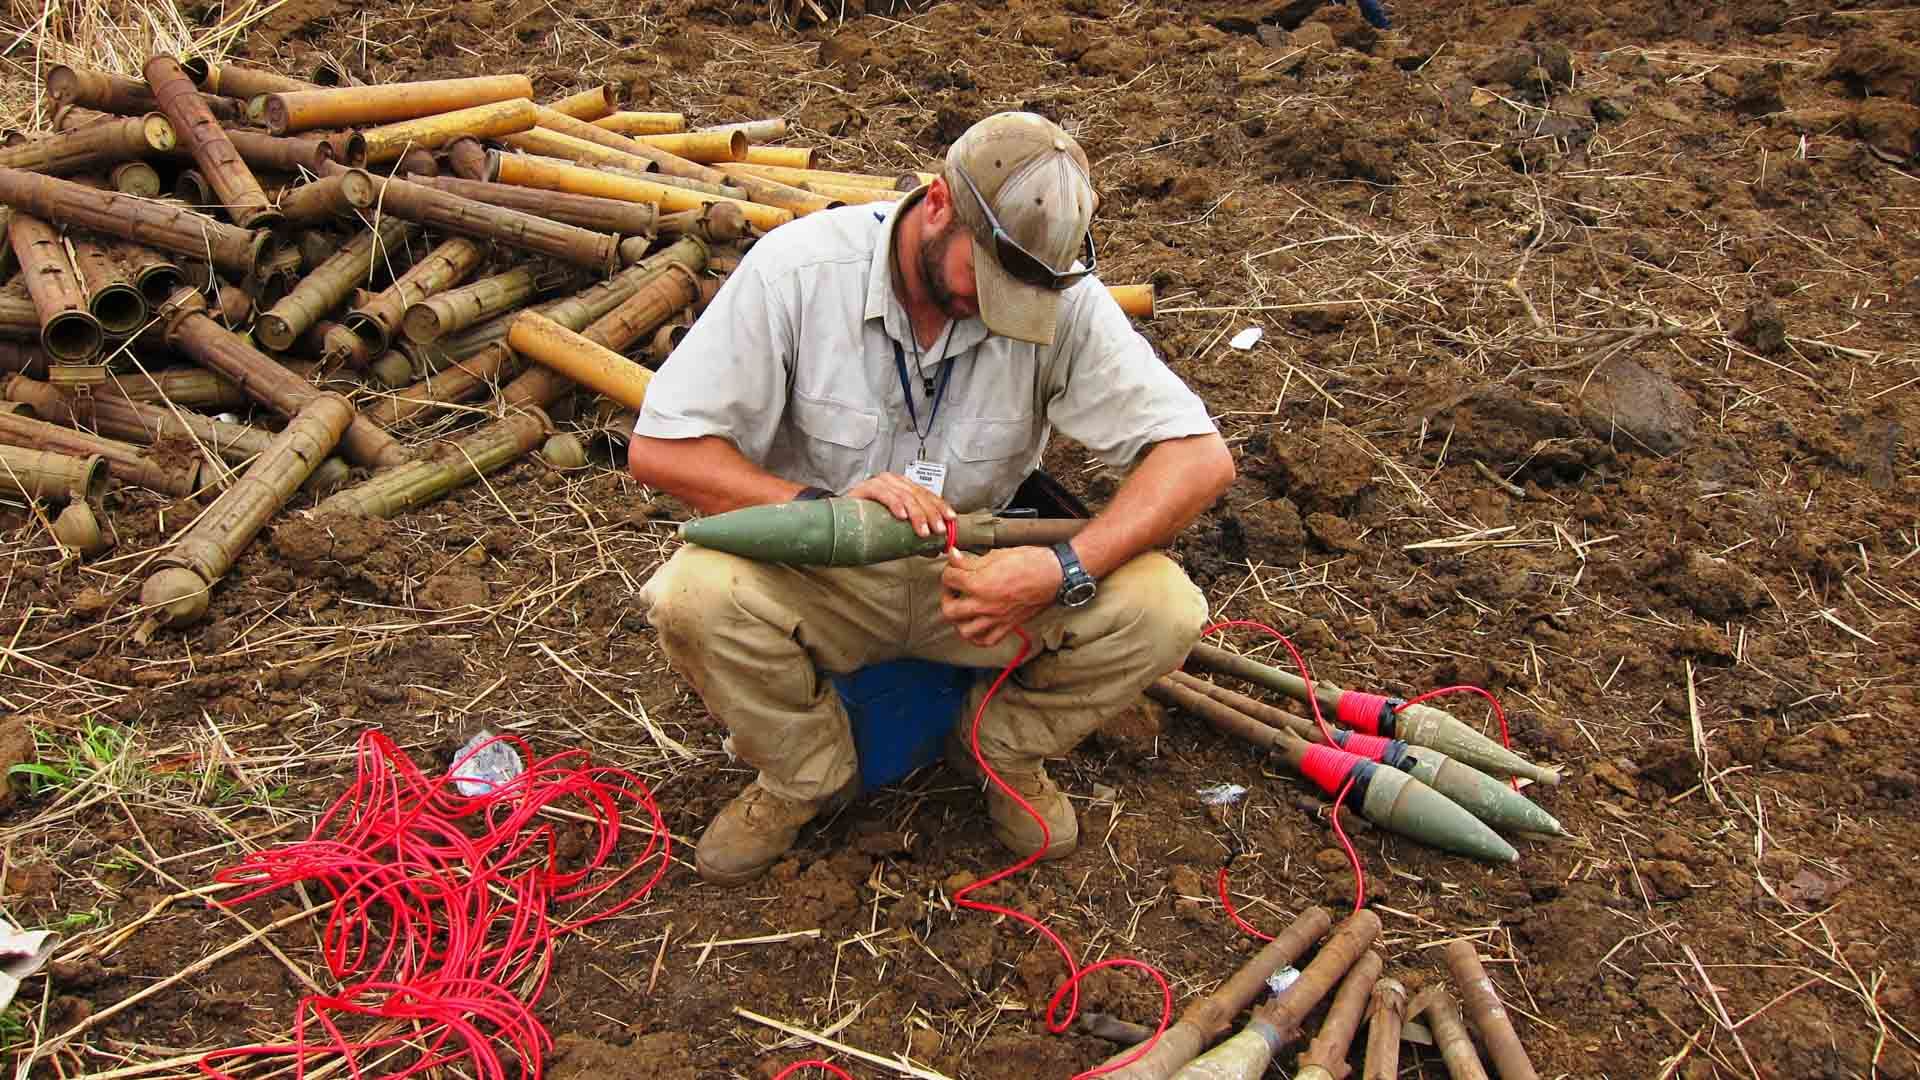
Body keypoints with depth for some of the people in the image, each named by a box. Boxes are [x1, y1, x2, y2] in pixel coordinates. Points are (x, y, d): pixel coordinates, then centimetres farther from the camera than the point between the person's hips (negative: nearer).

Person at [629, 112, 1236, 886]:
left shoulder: (1063, 298, -17)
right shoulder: (799, 267, -20)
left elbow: (1200, 456, -18)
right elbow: (658, 448, -18)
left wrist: (1065, 571, -34)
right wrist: (820, 507, -33)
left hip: (984, 576, 1)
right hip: (820, 578, -1)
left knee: (1161, 608, -23)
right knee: (694, 596, -33)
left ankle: (1003, 749, 8)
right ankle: (803, 773, 0)